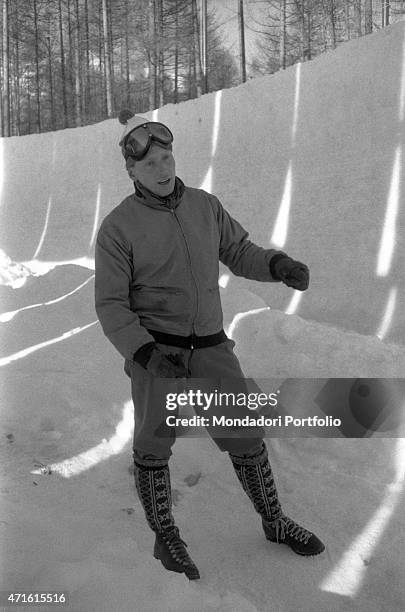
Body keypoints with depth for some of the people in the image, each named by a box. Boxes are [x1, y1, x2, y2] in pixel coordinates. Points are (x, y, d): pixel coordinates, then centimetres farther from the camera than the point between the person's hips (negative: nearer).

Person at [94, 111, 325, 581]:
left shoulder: (205, 206, 4)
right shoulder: (118, 227, -9)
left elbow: (241, 256, 7)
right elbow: (111, 306, -9)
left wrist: (279, 265, -15)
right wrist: (146, 353, -26)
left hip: (208, 347, 4)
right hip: (153, 349, -3)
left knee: (244, 435, 9)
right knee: (154, 445, 8)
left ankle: (274, 522, 31)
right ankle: (164, 537, 30)